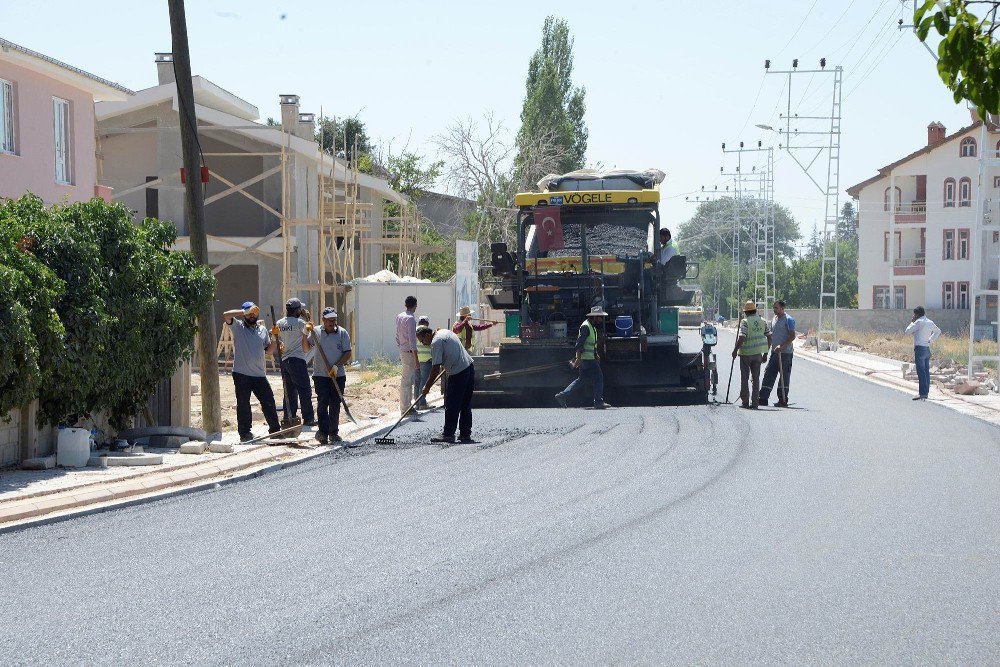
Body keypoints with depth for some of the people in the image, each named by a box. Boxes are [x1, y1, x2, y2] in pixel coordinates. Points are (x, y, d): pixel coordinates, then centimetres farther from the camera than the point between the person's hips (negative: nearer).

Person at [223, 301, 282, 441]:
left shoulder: (263, 330, 13)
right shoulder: (238, 327, 0)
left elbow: (268, 351, 18)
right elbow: (226, 315, -18)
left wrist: (273, 341, -1)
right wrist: (245, 312, -18)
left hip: (260, 374, 4)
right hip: (241, 374, -4)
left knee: (269, 402, 6)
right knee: (243, 405, 2)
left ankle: (275, 429, 18)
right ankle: (245, 433, 9)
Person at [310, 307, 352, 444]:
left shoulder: (342, 333, 2)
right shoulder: (316, 332, 3)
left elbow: (347, 353, 0)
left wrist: (337, 366, -13)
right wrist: (305, 334, -17)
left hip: (338, 375, 1)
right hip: (320, 375, -1)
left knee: (335, 404, 6)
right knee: (322, 402, -11)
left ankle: (334, 433, 14)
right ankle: (323, 431, -13)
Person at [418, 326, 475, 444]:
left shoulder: (436, 342, -14)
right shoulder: (445, 332, 15)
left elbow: (436, 368, -17)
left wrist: (427, 387, -10)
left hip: (458, 374, -10)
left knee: (451, 406, -2)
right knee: (465, 406, 12)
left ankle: (448, 435, 1)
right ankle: (465, 434, 14)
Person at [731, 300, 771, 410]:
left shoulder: (745, 322, -11)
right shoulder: (763, 321, 6)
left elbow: (741, 338, -20)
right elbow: (769, 337, 7)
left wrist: (735, 350, -9)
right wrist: (765, 353, 14)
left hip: (745, 353, -4)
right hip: (758, 353, 4)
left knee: (744, 378, 6)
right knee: (756, 378, 9)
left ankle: (745, 402, 6)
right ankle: (754, 403, 6)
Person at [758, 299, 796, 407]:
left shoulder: (789, 320, -9)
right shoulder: (774, 319, 16)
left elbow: (792, 336, -15)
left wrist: (781, 346, -24)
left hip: (785, 353, -8)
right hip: (774, 352, 8)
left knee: (784, 376, -1)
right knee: (768, 374, 3)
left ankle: (783, 400, 4)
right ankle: (763, 398, 4)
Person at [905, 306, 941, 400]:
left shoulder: (919, 322, -12)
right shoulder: (930, 323, 14)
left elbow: (908, 331, -8)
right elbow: (938, 331, 30)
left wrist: (912, 322, 5)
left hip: (920, 348, -8)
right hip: (927, 349, 8)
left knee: (921, 372, -10)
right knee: (926, 371, 10)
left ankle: (922, 393, -15)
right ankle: (926, 392, 13)